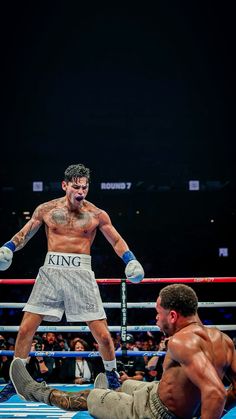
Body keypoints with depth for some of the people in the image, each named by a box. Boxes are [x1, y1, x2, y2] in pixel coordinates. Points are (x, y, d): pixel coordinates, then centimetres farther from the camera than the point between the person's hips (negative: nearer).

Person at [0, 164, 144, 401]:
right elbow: (24, 234, 14)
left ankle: (112, 378, 22)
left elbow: (117, 241, 11)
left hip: (81, 272, -1)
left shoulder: (96, 215, 4)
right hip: (50, 271, 1)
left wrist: (131, 261, -6)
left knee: (102, 334, -3)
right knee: (25, 329, -4)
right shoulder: (46, 210, 6)